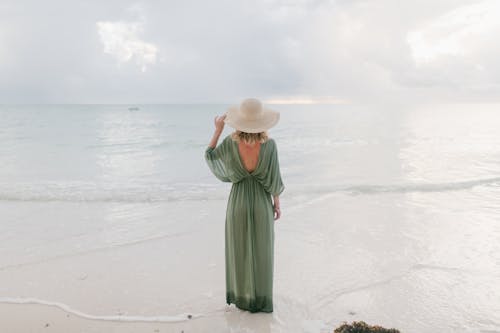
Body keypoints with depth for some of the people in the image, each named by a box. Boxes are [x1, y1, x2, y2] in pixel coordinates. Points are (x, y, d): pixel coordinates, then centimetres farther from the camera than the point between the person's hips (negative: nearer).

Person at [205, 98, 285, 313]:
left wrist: (218, 130, 8)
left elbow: (210, 156, 4)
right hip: (261, 204, 0)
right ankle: (261, 301, 24)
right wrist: (277, 204, 4)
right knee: (261, 253, 14)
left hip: (238, 202, 1)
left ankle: (242, 297, 29)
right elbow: (274, 179, -11)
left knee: (239, 251, 17)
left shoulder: (230, 143, -15)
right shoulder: (269, 145, -17)